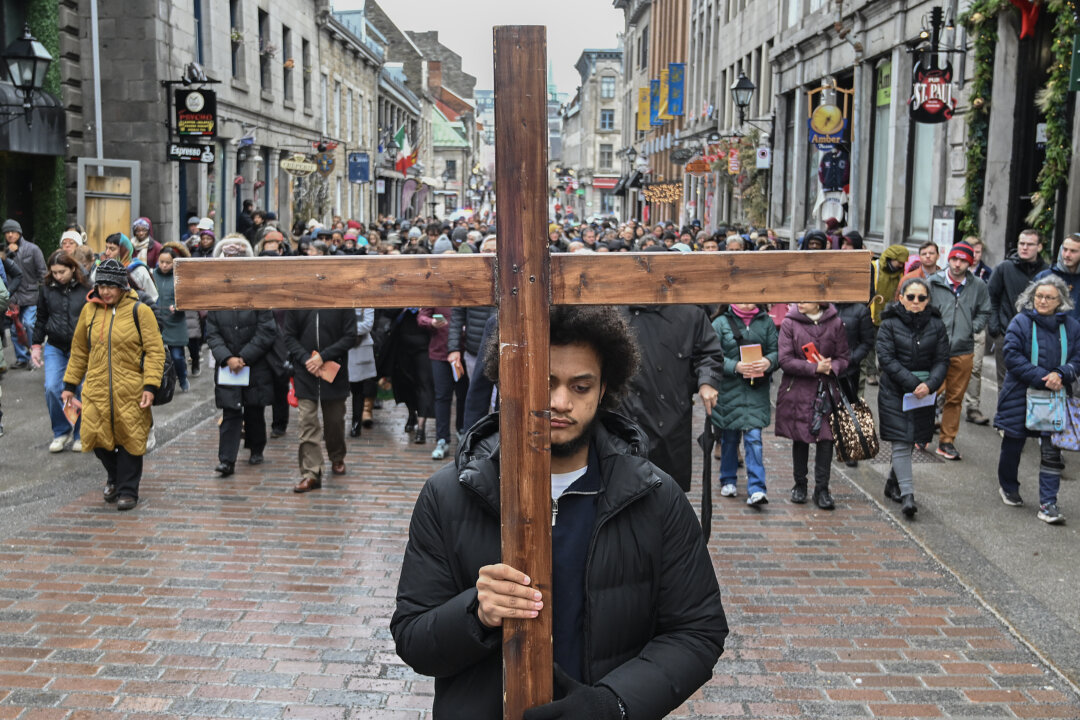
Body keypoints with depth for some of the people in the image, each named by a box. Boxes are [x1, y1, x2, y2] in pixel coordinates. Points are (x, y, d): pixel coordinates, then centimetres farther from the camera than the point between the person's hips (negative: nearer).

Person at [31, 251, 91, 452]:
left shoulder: (86, 289, -6)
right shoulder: (46, 289, 2)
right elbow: (41, 319, 12)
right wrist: (36, 345, 11)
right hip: (55, 347, 2)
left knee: (81, 391, 1)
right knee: (51, 388, -11)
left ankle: (80, 435, 19)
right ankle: (61, 432, 9)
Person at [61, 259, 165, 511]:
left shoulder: (139, 311, -5)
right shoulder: (90, 310, 8)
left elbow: (155, 351, -7)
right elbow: (79, 351, 16)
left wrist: (150, 386, -16)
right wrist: (69, 385, 15)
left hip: (130, 391, -3)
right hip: (96, 389, 4)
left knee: (129, 440, 3)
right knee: (96, 436, 3)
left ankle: (127, 490, 18)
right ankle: (114, 477, 32)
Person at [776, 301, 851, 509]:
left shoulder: (835, 323, 2)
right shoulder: (789, 323, -3)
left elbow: (843, 359, 5)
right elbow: (785, 361, -9)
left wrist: (830, 367, -16)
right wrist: (815, 368, -18)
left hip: (825, 390, 1)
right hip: (798, 391, -1)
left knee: (825, 437, -3)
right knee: (799, 438, 9)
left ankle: (822, 488, 7)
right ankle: (800, 484, 24)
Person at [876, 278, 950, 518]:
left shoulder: (936, 325, 4)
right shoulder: (890, 324, -4)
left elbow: (942, 360, 1)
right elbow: (886, 358, -10)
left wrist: (929, 384, -16)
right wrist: (912, 383, -17)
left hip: (925, 392, 3)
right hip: (895, 391, -3)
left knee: (911, 440, 11)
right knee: (901, 443, -9)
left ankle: (893, 483, 30)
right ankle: (907, 494, -10)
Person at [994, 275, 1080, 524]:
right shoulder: (1020, 322, -6)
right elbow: (1012, 357, -13)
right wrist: (1042, 378, -20)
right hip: (1020, 395, -2)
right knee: (1013, 444, 11)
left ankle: (1048, 504, 1)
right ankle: (1008, 487, 36)